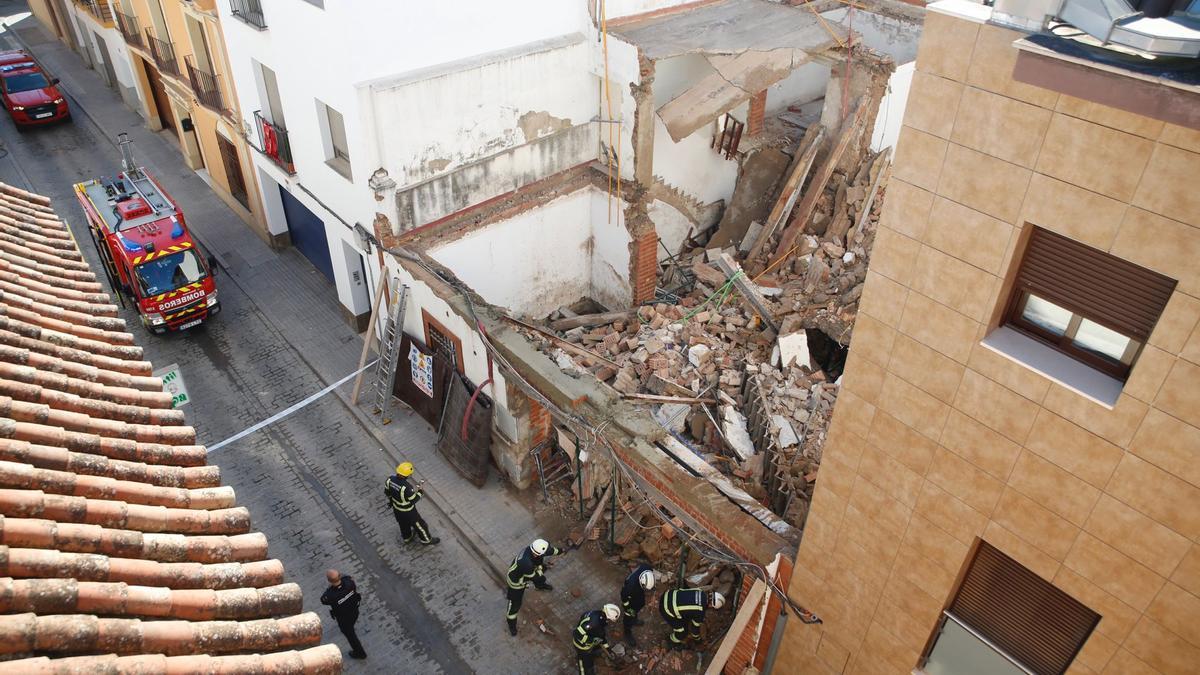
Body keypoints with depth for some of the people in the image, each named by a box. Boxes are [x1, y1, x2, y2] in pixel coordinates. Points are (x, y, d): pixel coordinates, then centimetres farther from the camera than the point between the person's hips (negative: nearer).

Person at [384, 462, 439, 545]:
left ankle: (407, 537, 60)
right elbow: (413, 500, -26)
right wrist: (419, 492, -11)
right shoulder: (407, 487, -42)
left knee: (403, 523, 34)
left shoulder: (390, 479, -23)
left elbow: (386, 491, -3)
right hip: (408, 511, -6)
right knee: (419, 525, 20)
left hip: (396, 508, 6)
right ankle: (426, 540, 43)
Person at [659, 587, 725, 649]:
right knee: (682, 631, 10)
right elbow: (695, 626, 2)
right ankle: (673, 644, 38)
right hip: (667, 609, -8)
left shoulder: (700, 592, 1)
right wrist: (697, 638, 24)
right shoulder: (700, 612, -18)